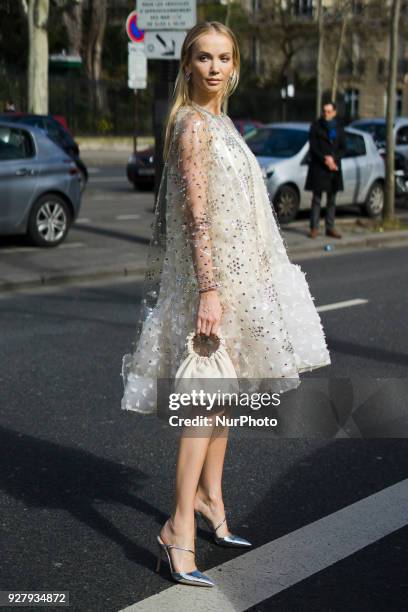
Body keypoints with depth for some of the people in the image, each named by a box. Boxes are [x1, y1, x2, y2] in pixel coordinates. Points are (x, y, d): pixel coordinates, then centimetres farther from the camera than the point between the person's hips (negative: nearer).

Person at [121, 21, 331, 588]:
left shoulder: (220, 122, 14)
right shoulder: (193, 124, -15)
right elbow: (195, 214, -22)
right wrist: (209, 289, -28)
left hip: (236, 272, 10)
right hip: (211, 274, -10)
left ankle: (210, 497, 27)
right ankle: (180, 526, -11)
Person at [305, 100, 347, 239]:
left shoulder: (339, 129, 12)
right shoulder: (316, 126, 2)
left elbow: (343, 148, 10)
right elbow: (313, 147, -4)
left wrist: (333, 159, -8)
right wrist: (325, 159, -15)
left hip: (334, 167, 4)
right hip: (318, 167, -4)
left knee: (332, 200, 6)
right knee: (316, 199, -3)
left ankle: (330, 228, 12)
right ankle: (314, 228, -2)